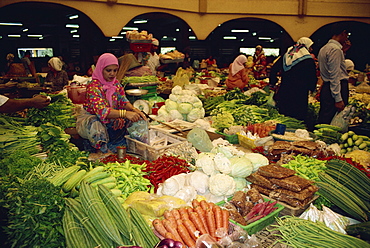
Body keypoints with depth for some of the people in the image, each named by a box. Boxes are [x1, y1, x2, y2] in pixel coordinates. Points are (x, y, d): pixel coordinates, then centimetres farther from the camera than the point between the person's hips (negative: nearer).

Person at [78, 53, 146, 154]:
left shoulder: (116, 83, 0)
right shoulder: (93, 86, -24)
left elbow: (123, 101, -5)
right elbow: (101, 111, -37)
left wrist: (134, 110, -29)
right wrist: (125, 113, -50)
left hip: (110, 118, 7)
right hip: (90, 118, -7)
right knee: (96, 124, -39)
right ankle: (102, 150, -12)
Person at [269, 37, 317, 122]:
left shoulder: (286, 55, 8)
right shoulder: (309, 60, -7)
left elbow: (273, 69, 12)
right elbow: (312, 79, -4)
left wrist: (273, 83, 22)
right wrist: (312, 88, 16)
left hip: (283, 92, 5)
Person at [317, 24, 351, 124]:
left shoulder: (324, 48, 18)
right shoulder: (335, 49, -12)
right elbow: (334, 75, -19)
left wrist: (343, 51, 22)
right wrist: (338, 99, -21)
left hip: (325, 87, 10)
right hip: (338, 87, -10)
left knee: (323, 119, 11)